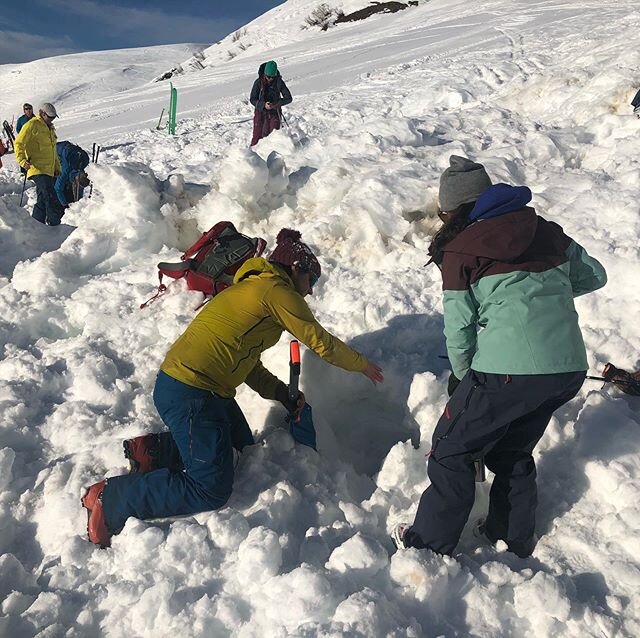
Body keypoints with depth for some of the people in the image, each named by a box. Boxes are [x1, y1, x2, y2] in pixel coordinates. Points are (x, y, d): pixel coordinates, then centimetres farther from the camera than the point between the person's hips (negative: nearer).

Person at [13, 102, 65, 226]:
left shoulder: (50, 128, 23)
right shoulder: (32, 125, -4)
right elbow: (19, 143, -8)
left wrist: (57, 167, 24)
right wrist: (22, 160, -21)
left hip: (49, 170, 9)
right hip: (38, 169, -9)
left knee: (43, 200, 12)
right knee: (51, 198, -21)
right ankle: (55, 224, -20)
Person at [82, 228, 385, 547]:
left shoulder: (252, 287, 20)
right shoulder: (277, 290, -9)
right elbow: (320, 341, -5)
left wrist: (283, 394, 10)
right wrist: (362, 364, 10)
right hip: (190, 395, -10)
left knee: (243, 450, 19)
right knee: (211, 490, -4)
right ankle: (110, 498, -1)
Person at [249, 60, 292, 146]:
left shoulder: (279, 82, -5)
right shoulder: (258, 82, -6)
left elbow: (289, 98, -5)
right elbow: (252, 99, -5)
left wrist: (276, 104, -20)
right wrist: (263, 104, -22)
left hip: (274, 113, 0)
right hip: (260, 112, 0)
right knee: (257, 136, -1)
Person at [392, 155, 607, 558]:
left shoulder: (460, 250, -2)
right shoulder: (544, 230, 12)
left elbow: (459, 330, 0)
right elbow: (594, 275, 20)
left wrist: (465, 377, 16)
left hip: (509, 370, -6)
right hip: (570, 368, 6)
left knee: (452, 449, 13)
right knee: (513, 450, 27)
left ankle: (433, 543, 23)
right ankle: (516, 539, 40)